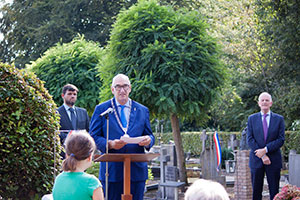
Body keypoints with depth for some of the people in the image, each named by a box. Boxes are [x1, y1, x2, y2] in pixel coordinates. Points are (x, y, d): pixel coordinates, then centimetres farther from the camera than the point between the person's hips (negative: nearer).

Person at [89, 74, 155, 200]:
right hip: (111, 170, -2)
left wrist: (148, 140, -10)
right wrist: (110, 144, -17)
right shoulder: (101, 109, 6)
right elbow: (93, 136, 2)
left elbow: (149, 135, 15)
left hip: (137, 170, 2)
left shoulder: (142, 110, 13)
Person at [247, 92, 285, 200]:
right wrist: (262, 156, -11)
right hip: (256, 160, 1)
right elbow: (250, 139, -1)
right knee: (256, 191, 3)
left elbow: (281, 139, -2)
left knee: (274, 191, 2)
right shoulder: (252, 119, 7)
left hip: (274, 160, 0)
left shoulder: (279, 119, 6)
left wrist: (265, 150, -14)